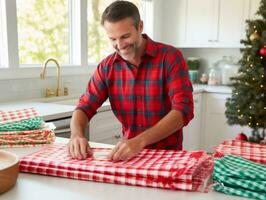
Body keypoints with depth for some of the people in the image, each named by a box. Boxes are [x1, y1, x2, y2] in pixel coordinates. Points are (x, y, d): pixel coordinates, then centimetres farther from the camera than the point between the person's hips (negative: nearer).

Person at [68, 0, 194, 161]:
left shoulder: (170, 57, -13)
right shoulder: (107, 66, -1)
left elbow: (183, 110, -22)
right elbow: (85, 107, 0)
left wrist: (140, 141, -34)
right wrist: (77, 134, -23)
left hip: (168, 154, -3)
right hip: (130, 154, 3)